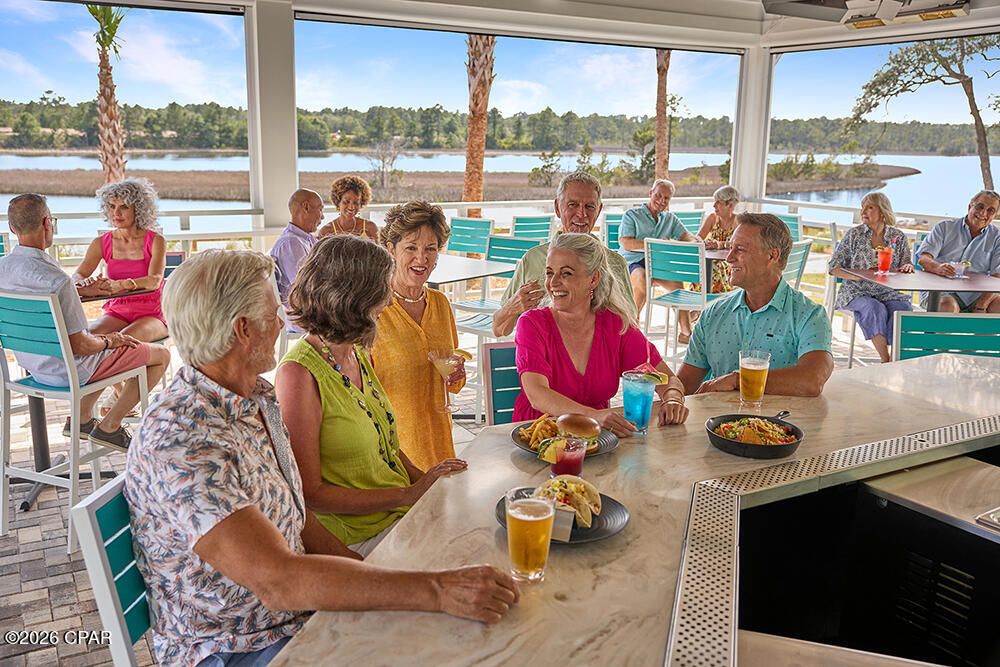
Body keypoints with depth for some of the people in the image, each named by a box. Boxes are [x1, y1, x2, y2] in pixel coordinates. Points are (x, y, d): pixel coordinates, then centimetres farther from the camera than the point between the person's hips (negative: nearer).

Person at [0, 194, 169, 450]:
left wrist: (79, 291, 20)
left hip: (31, 362, 9)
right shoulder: (57, 279, -32)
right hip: (68, 369, -9)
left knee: (105, 340, 34)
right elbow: (79, 345, -27)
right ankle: (109, 426, 10)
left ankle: (82, 419, 29)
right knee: (161, 354, 6)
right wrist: (107, 341, -7)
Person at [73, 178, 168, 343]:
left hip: (151, 314, -3)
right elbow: (78, 275, -3)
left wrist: (121, 284, -41)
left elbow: (154, 281, -21)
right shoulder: (101, 243, 6)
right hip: (117, 312, 3)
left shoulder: (156, 241, -6)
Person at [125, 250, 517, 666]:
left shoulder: (259, 398, 5)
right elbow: (277, 581, -33)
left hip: (298, 613, 8)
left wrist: (370, 577, 0)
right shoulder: (179, 443, -26)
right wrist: (436, 591, -34)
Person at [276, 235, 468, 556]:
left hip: (402, 511, 8)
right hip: (362, 537, -8)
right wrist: (407, 495, -17)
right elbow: (309, 492, -17)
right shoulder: (299, 373, -18)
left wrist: (423, 480, 2)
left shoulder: (359, 354, 9)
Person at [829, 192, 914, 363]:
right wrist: (856, 276, -16)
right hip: (857, 291, -2)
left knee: (904, 309, -29)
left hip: (887, 292, 2)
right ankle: (886, 361, -27)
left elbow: (906, 266, 13)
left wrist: (907, 267, -13)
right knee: (876, 309, -33)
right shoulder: (854, 234, 4)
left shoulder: (899, 237, 9)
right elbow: (833, 267, 2)